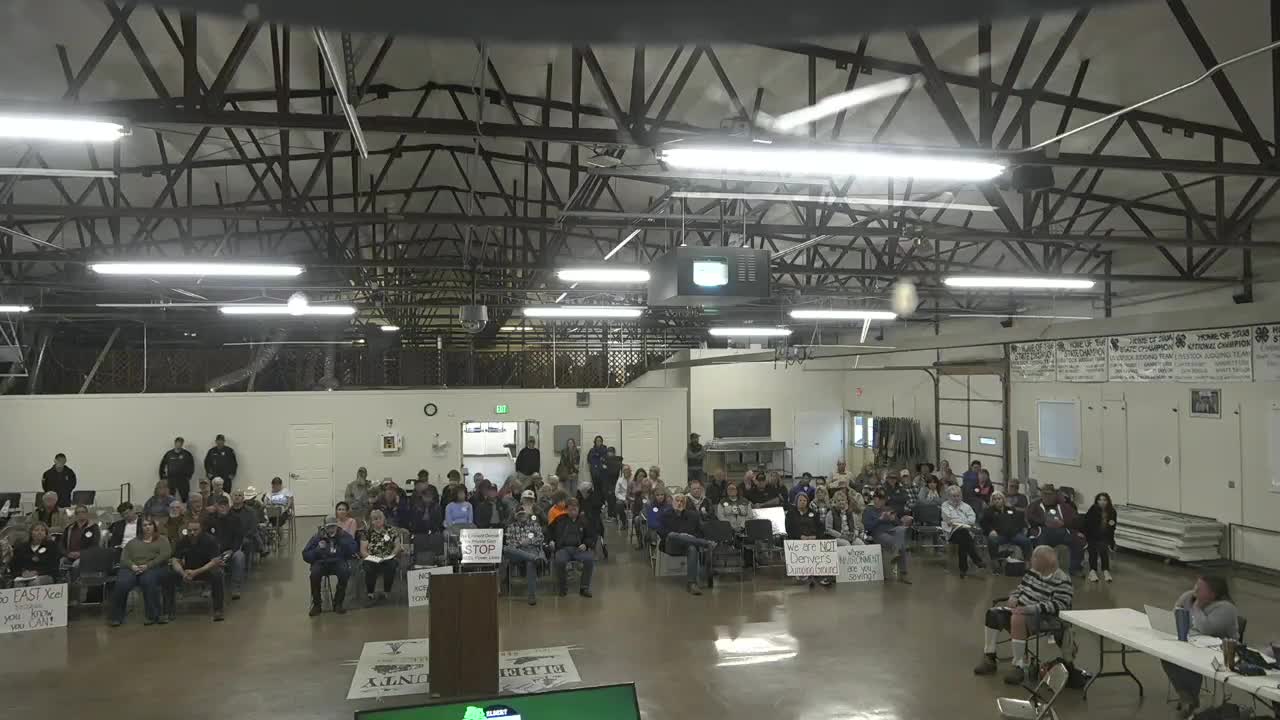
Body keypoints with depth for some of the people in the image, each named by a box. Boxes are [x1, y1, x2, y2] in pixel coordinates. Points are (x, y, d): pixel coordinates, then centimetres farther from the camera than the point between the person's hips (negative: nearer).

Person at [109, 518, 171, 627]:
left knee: (148, 581, -38)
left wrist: (147, 566, -13)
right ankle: (117, 617, -17)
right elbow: (124, 557, 13)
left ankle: (152, 615, -30)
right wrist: (132, 566, -10)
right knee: (121, 584, -30)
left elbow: (164, 555, 1)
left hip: (153, 568, -3)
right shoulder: (133, 541, 27)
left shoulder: (162, 540, 18)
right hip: (132, 568, 3)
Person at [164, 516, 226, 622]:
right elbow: (175, 561, -7)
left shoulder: (209, 540, -16)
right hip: (187, 570, 4)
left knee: (217, 575, -36)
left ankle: (218, 611, -26)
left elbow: (215, 561, -20)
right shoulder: (182, 541, -5)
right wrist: (183, 573, -29)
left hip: (206, 570, -4)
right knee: (169, 576, -21)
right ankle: (169, 611, -8)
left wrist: (196, 572, -31)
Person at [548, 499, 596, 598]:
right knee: (559, 561, -35)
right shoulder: (559, 520, 12)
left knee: (590, 559, -30)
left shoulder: (584, 521, 14)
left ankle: (584, 588, -13)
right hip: (562, 548, -1)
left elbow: (591, 537, 20)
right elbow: (549, 532, 23)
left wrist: (586, 545, 1)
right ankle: (563, 588, -11)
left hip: (578, 549, 1)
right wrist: (551, 541, 3)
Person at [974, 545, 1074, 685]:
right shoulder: (1034, 572, 12)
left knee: (1017, 619, -37)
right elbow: (1020, 588, 21)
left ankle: (1020, 667, -30)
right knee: (993, 614, -9)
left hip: (1042, 618, -9)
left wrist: (1030, 608, -32)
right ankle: (989, 658, -3)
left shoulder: (1062, 581, -14)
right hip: (1021, 609, 9)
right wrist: (1013, 598, -3)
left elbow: (1060, 605, -25)